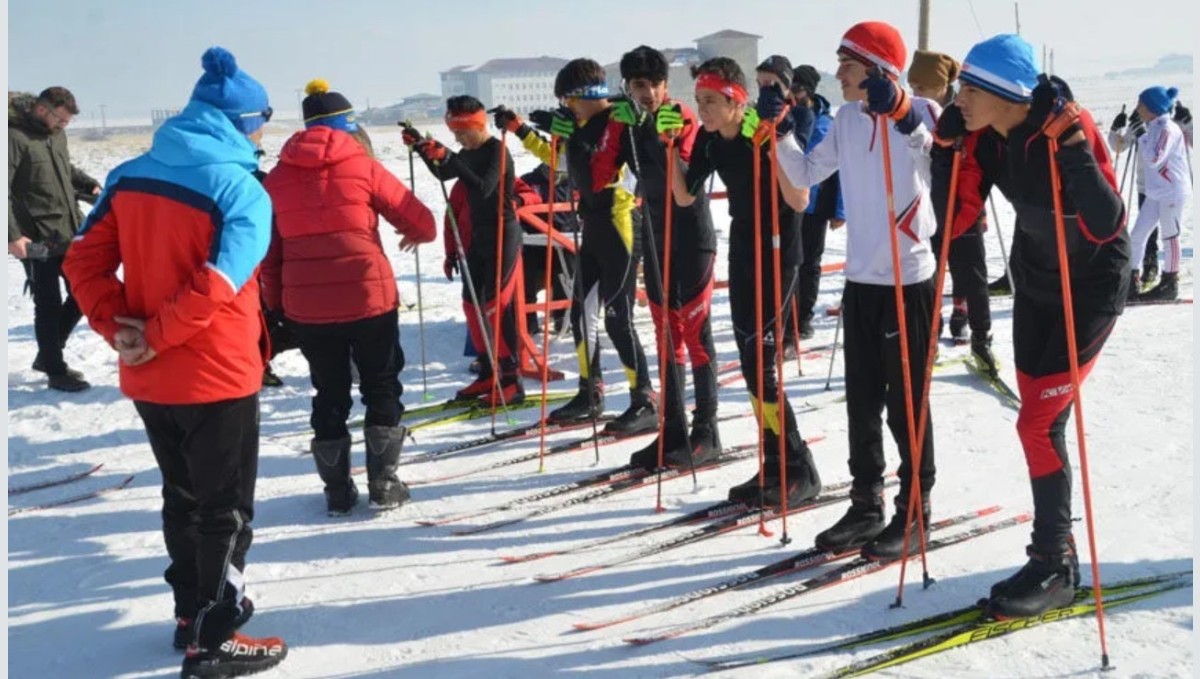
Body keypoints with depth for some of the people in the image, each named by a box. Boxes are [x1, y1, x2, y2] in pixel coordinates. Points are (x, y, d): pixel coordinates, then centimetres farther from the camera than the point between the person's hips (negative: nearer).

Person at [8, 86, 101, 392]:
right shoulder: (15, 137, -14)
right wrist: (12, 234, -23)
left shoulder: (57, 135, 11)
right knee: (48, 304, 1)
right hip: (38, 240, -8)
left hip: (72, 234, 8)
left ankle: (48, 354, 30)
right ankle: (55, 371, 13)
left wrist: (91, 186, 8)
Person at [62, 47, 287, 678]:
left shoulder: (130, 176, 4)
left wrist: (119, 328, -3)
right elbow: (215, 288, -26)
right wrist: (156, 338, -16)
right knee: (226, 508, 8)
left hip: (148, 380, 7)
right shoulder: (242, 191, -16)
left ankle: (192, 611, 36)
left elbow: (84, 259, 1)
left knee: (183, 497, 22)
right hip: (217, 377, -6)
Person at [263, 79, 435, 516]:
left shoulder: (278, 176, 7)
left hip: (305, 306, 3)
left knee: (329, 395, 15)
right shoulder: (362, 164, -3)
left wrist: (274, 303, 17)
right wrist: (416, 235, 22)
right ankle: (384, 485, 12)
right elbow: (420, 220, 0)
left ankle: (338, 491, 18)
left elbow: (268, 250, 8)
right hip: (368, 298, -3)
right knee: (381, 387, 13)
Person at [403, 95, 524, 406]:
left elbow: (484, 188, -29)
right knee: (473, 303, 11)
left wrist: (449, 158, -32)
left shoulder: (496, 150, -14)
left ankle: (511, 381, -8)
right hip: (479, 234, 9)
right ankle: (489, 373, 21)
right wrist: (420, 146, 15)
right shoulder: (470, 153, 10)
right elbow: (443, 175, 26)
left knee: (495, 305, -12)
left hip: (503, 234, -9)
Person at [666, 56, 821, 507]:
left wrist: (769, 146, -33)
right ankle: (775, 465, 15)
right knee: (751, 366, 7)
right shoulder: (709, 140, 2)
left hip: (777, 257, -7)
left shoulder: (773, 131, -18)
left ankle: (799, 469, 0)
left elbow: (800, 201, -25)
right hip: (741, 254, 7)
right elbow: (684, 197, 8)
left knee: (760, 364, -12)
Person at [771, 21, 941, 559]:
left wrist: (898, 111, -38)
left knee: (906, 403, 2)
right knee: (861, 401, 11)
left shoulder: (919, 112, -10)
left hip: (909, 279, -6)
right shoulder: (846, 118, 8)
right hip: (860, 278, 6)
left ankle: (914, 512, 14)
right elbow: (807, 174, 13)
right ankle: (866, 505, 23)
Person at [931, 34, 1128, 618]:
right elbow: (954, 219, -7)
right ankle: (1056, 548, 28)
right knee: (1042, 422, 12)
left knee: (1038, 423, -9)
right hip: (1034, 281, 7)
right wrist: (945, 148, -17)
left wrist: (1073, 148, -40)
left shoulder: (1068, 127, -27)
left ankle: (1053, 568, 5)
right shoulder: (983, 138, -10)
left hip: (1091, 287, -7)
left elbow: (1106, 225, -33)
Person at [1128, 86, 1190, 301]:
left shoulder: (1168, 129, -16)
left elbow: (1154, 159, -25)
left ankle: (1170, 284, 11)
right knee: (1138, 235, 5)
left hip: (1173, 192, -9)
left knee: (1170, 237, 1)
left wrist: (1143, 139, -16)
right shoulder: (1154, 128, 10)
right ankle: (1132, 280, 9)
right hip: (1155, 192, 9)